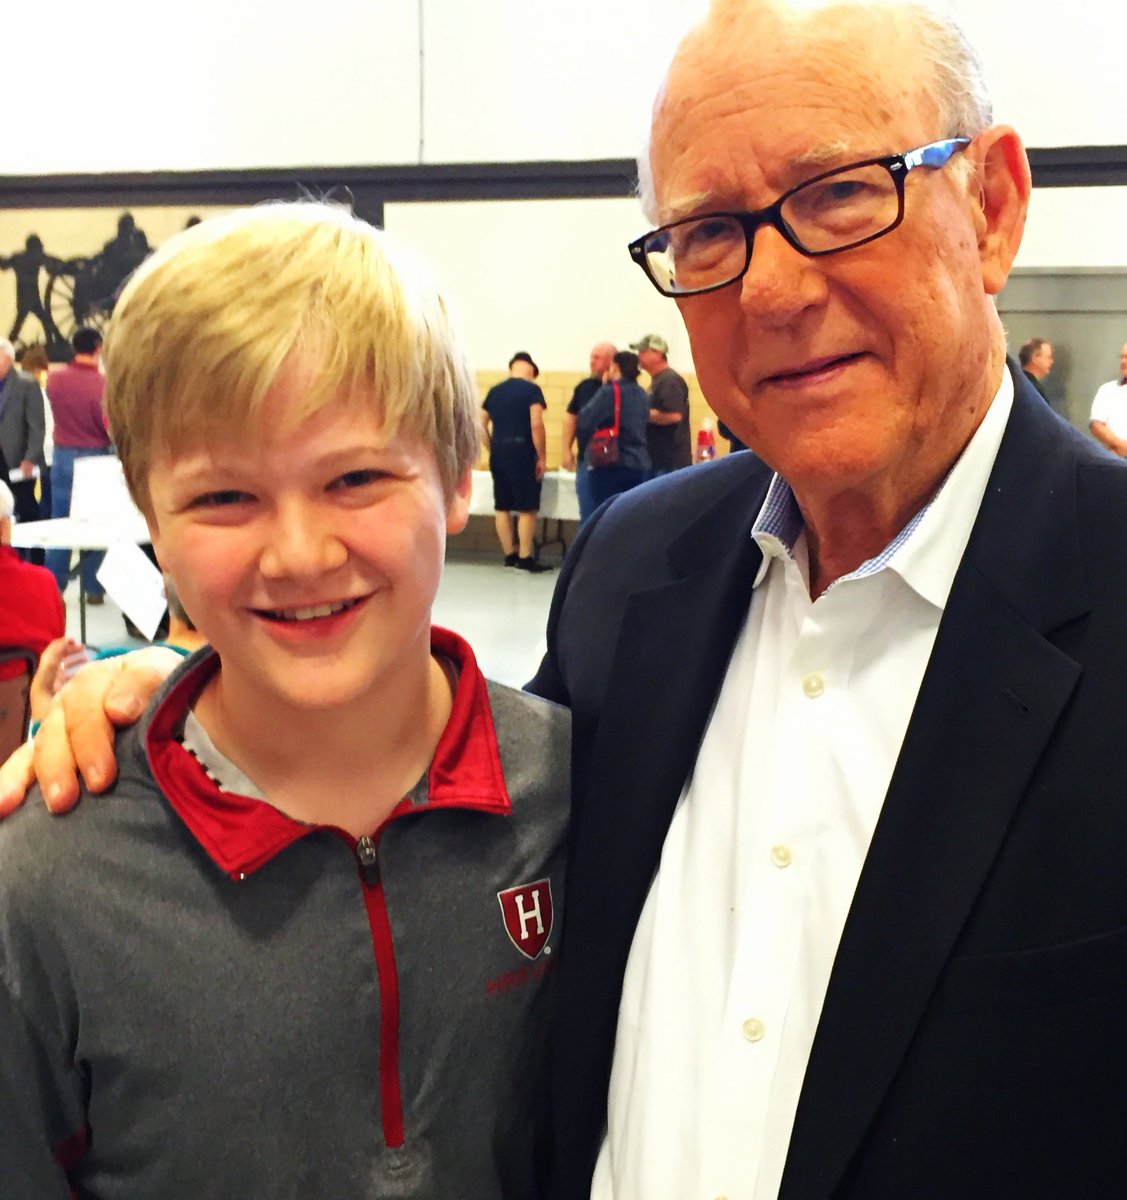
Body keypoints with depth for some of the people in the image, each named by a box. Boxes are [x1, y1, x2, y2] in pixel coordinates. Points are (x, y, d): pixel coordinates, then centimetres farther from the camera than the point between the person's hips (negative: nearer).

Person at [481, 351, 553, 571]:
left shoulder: (495, 391, 11)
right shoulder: (531, 390, -5)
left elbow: (481, 425, 13)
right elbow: (536, 425, -15)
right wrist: (541, 456, -8)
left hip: (498, 452, 6)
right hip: (521, 451, -6)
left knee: (502, 506, 10)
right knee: (527, 508, -2)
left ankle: (509, 555, 16)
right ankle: (525, 558, -3)